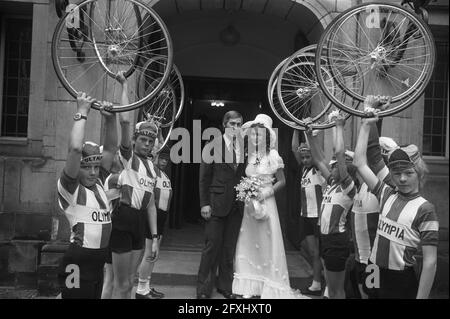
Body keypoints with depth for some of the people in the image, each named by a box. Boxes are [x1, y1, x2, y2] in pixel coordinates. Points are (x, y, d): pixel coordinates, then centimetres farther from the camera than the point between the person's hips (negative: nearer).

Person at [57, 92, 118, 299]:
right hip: (77, 264, -7)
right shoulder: (69, 187, -9)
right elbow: (75, 148, -23)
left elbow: (111, 148, 9)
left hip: (98, 263, 7)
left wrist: (110, 119, -3)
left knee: (96, 295, 17)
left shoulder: (98, 183, 9)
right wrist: (82, 113, -15)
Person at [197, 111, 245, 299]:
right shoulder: (213, 146, -2)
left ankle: (225, 286, 24)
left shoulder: (245, 148, 6)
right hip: (216, 204, -3)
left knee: (229, 248, 11)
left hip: (237, 206, 3)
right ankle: (204, 289, 12)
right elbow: (204, 178, -2)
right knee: (212, 247, 0)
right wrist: (204, 203, -7)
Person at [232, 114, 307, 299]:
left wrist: (267, 192, -15)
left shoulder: (272, 155, -6)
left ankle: (270, 287, 11)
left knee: (267, 244, 0)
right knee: (248, 243, 5)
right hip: (248, 204, 4)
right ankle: (250, 286, 15)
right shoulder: (246, 155, 5)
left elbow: (282, 181, -2)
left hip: (266, 203, -4)